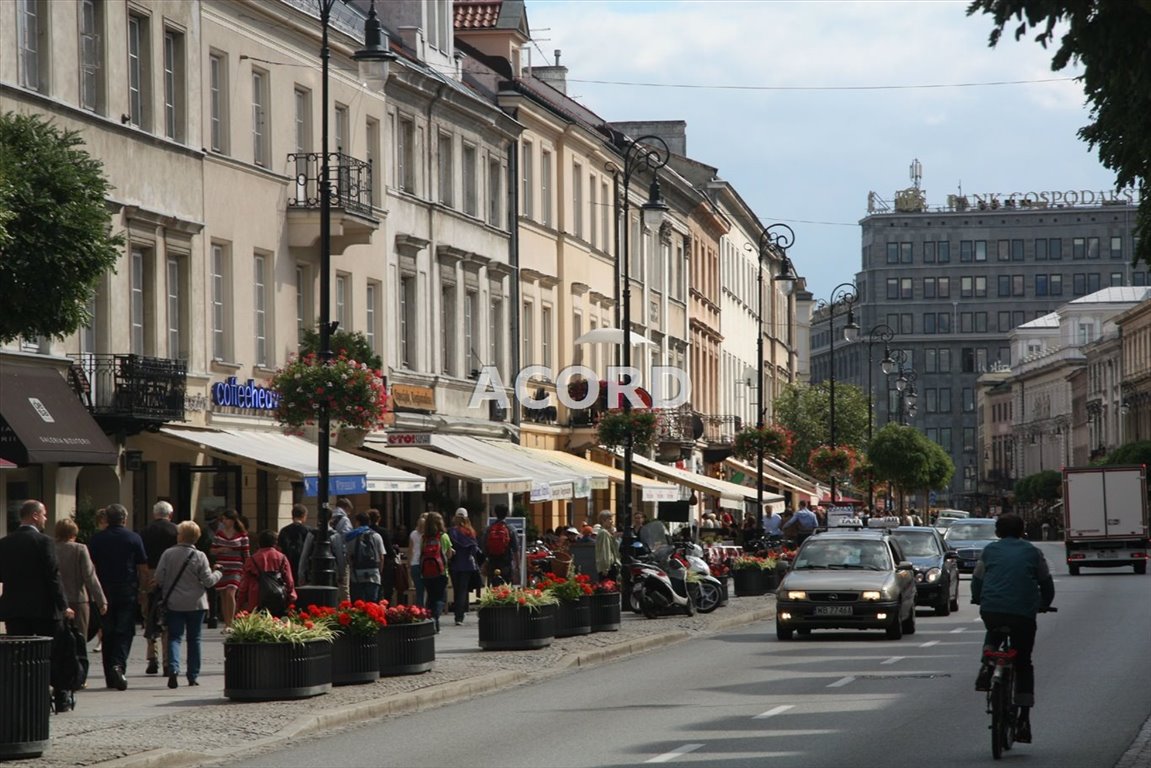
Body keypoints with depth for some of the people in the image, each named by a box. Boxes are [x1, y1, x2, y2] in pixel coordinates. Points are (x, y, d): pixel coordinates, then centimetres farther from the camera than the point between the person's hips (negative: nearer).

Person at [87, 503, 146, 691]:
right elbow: (143, 569, -2)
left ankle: (110, 676, 11)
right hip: (127, 592, -2)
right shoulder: (133, 538, -1)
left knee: (108, 633, 9)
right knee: (124, 631, -2)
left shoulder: (96, 539, 3)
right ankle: (119, 664, -24)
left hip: (104, 591, 2)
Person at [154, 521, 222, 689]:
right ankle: (192, 676, 11)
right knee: (194, 639, 10)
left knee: (174, 637, 3)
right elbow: (208, 581, -7)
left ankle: (173, 668, -21)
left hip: (174, 603, 0)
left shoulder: (168, 554, -6)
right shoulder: (199, 556, -8)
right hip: (196, 604, 0)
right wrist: (217, 573, 13)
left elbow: (159, 578, -5)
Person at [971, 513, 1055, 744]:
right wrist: (1044, 604, 38)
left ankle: (987, 665, 5)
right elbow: (1047, 584, 19)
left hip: (992, 610, 1)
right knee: (1023, 664, 12)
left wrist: (978, 599, 39)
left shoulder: (990, 551, 13)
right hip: (1024, 613, 0)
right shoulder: (1033, 552, 14)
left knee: (993, 635, 36)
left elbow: (977, 580, 19)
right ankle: (1024, 719, 4)